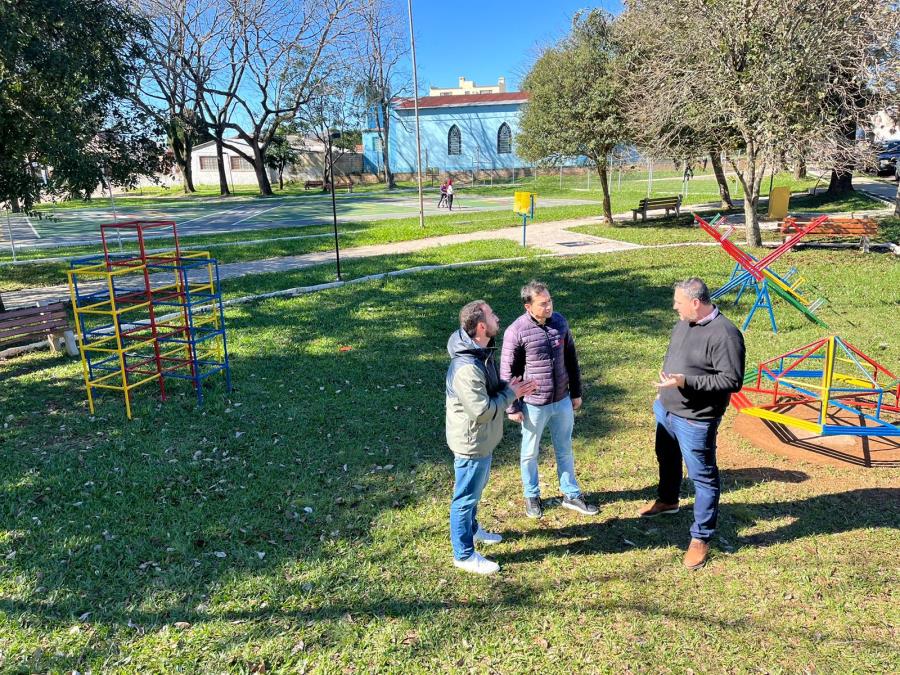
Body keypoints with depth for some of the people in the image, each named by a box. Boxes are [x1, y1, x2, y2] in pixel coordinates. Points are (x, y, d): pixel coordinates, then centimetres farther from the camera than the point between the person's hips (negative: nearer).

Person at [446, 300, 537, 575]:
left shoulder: (481, 351, -1)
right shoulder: (467, 367, -34)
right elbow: (482, 410, -29)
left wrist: (509, 387, -4)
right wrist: (510, 393, -16)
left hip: (483, 438, 10)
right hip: (472, 442, -10)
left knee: (476, 489, 28)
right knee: (466, 496, 8)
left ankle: (472, 529, 51)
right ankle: (464, 555, 27)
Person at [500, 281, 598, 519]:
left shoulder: (560, 321, -4)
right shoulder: (516, 331, -18)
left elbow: (571, 359, 7)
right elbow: (508, 372, -11)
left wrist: (576, 392, 11)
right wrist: (512, 407, -8)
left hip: (562, 401, 4)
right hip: (534, 405, -4)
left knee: (565, 450, 19)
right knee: (530, 453, 15)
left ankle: (571, 495, 37)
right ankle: (531, 496, 36)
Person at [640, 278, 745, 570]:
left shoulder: (724, 334, -24)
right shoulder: (683, 323, 3)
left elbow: (732, 380, -26)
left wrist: (686, 382, -31)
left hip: (695, 421, -9)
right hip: (666, 409, 9)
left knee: (703, 477, 4)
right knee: (667, 458, 29)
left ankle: (701, 538, 17)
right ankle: (667, 500, 54)